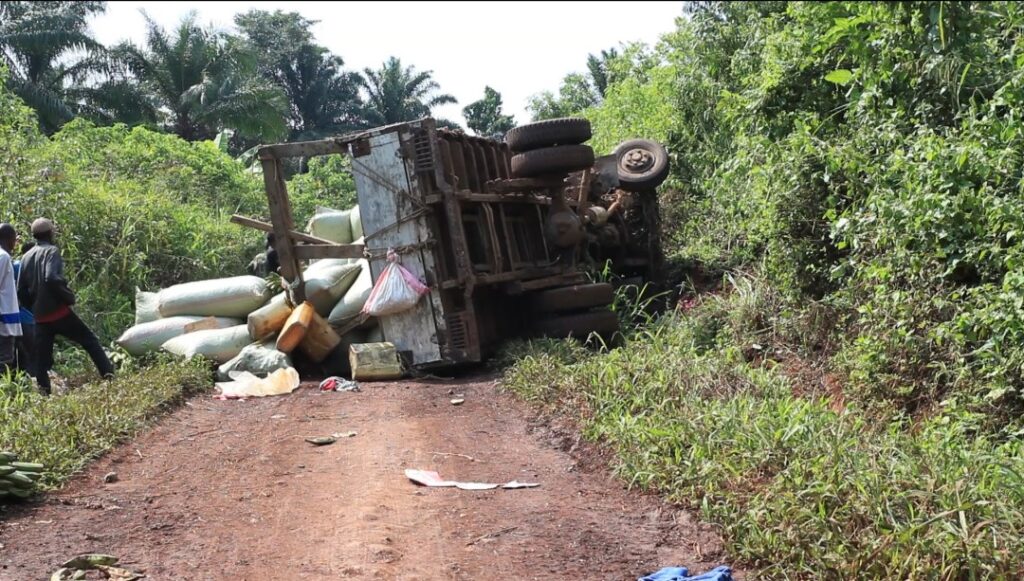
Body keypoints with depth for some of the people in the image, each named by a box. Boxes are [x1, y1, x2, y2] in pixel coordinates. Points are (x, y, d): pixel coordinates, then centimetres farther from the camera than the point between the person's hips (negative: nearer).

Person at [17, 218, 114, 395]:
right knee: (90, 340, 3)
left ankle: (43, 393, 7)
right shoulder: (51, 251, -7)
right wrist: (69, 297, -12)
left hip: (40, 318, 6)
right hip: (59, 312, -6)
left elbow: (21, 291, 12)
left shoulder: (26, 257, 13)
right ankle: (109, 374, -6)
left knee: (42, 359, 9)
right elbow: (52, 278, -24)